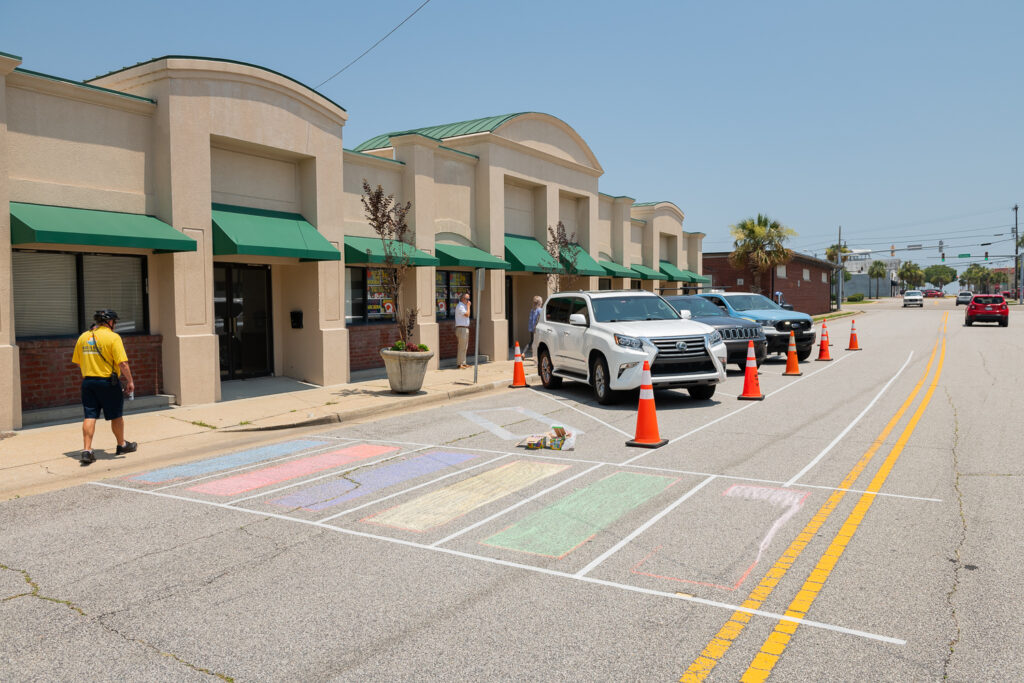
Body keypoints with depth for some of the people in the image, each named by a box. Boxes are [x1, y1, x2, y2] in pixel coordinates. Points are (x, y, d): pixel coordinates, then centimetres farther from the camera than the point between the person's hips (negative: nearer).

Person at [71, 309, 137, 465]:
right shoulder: (113, 337, -11)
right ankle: (122, 445, 27)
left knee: (90, 416, 5)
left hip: (88, 381, 5)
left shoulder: (83, 337, 8)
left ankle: (86, 450, -2)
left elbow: (77, 362, 14)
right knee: (116, 416, 11)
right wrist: (130, 381, -9)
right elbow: (122, 363, -17)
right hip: (108, 382, -5)